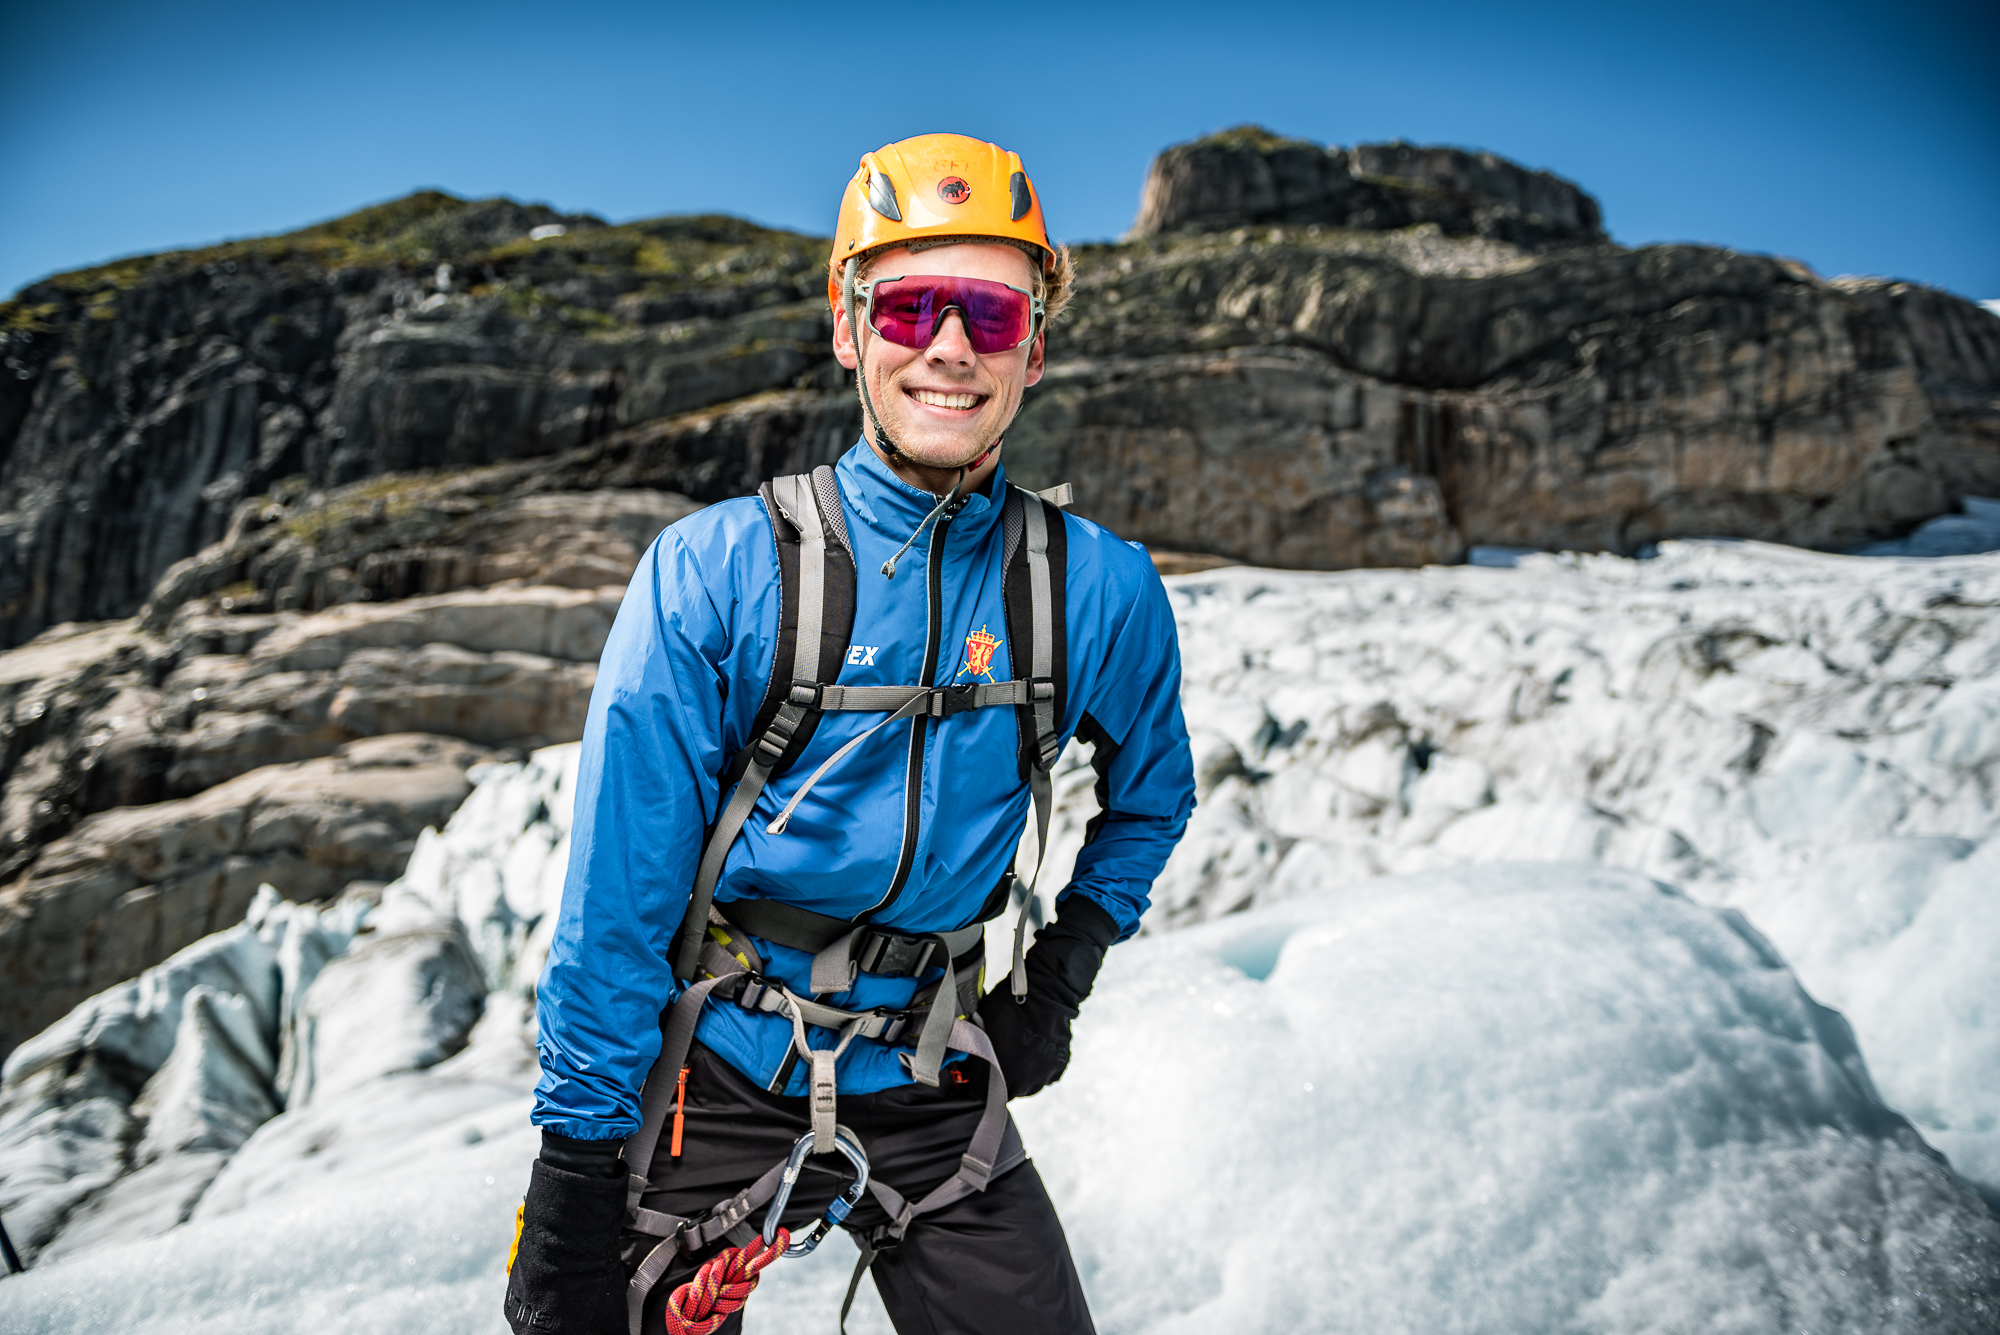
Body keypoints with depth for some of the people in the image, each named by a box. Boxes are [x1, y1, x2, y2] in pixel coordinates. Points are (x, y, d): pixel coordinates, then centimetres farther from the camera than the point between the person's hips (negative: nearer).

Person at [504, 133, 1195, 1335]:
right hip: (708, 1083, -1)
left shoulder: (1102, 591, -7)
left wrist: (1066, 969, 3)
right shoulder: (712, 572, -14)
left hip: (934, 1099, 2)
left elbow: (1150, 798, 14)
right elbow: (617, 900, -10)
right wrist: (574, 1167, -8)